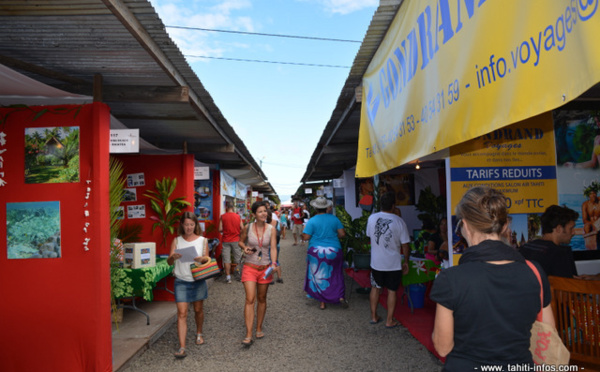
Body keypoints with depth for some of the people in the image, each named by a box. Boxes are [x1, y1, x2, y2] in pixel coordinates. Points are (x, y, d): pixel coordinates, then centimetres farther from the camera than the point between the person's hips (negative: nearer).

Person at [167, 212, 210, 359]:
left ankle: (199, 333, 41)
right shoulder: (177, 241, 1)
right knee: (182, 313, -6)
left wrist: (202, 259, -21)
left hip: (198, 280, 1)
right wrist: (173, 257, -27)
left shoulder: (203, 240, 1)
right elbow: (169, 262, -4)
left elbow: (207, 259, 2)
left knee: (198, 309, 15)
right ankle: (182, 348, -4)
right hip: (181, 281, -1)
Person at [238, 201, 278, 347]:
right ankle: (248, 335, -8)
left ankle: (259, 329, 30)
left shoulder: (271, 229, -3)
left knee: (261, 299, 13)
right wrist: (245, 248, -9)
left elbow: (273, 248, -8)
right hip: (250, 267, -1)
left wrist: (273, 263, -23)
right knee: (250, 299, -10)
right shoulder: (247, 228, -4)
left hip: (265, 268, 2)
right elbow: (241, 241, 12)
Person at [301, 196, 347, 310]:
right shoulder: (334, 219, -1)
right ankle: (341, 296, 6)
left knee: (319, 277, 9)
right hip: (334, 250, 2)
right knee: (336, 275, 16)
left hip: (317, 252, -2)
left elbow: (306, 237, -12)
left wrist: (302, 236, 10)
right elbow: (342, 234, -1)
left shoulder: (312, 221, -9)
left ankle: (322, 302, 14)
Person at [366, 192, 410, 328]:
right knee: (392, 291, 11)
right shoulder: (399, 221, -15)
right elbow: (405, 245, -10)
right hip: (394, 264, -2)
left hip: (376, 262, 2)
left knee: (375, 288, 18)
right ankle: (390, 320, 19)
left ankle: (374, 317, 27)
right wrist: (406, 262, 2)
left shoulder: (371, 218, -8)